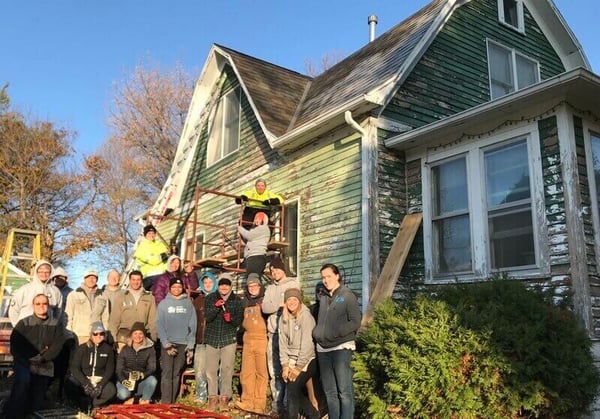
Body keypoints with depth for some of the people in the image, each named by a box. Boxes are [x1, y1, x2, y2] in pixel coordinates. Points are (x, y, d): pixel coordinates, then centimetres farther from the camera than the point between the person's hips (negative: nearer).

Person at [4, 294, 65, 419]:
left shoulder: (56, 324, 6)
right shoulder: (24, 323, 2)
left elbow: (58, 345, -3)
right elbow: (15, 344, -6)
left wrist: (42, 358, -17)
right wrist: (30, 359, -17)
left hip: (44, 367, 2)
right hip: (24, 363, -2)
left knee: (36, 404, 2)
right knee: (23, 380, -33)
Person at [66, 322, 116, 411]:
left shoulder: (108, 349, 4)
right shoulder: (82, 348, 0)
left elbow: (109, 370, 2)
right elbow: (74, 368, -7)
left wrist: (101, 385, -15)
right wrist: (85, 383, -21)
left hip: (100, 380, 1)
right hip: (82, 379, 0)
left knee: (112, 390, -30)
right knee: (70, 388, -32)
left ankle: (88, 404, -13)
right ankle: (86, 404, -7)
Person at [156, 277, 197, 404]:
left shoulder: (188, 303, 7)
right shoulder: (163, 304, 5)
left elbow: (192, 325, 5)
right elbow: (160, 325, 0)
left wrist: (190, 345, -1)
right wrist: (166, 344, -9)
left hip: (183, 343, 1)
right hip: (167, 343, -1)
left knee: (177, 374, 6)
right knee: (167, 373, -6)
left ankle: (173, 401, 11)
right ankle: (165, 402, -5)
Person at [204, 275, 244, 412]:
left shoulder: (237, 301, 3)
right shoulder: (210, 298, 2)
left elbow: (239, 320, 2)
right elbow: (208, 317, -7)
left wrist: (231, 318, -18)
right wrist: (216, 307, -23)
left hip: (229, 339, -1)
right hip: (212, 338, 1)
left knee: (227, 369, -2)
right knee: (211, 369, 4)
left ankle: (224, 397, 7)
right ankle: (213, 397, 14)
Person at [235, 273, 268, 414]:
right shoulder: (245, 302, 16)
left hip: (262, 339, -5)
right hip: (248, 340, 5)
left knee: (261, 372, -3)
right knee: (246, 372, 6)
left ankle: (259, 404, 2)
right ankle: (248, 402, 14)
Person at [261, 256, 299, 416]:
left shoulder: (293, 284, 6)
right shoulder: (270, 288, 19)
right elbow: (265, 307, 4)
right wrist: (279, 305, -10)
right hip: (273, 332, 5)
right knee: (274, 370, 5)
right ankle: (277, 403, 11)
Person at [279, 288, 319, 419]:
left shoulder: (306, 316, -14)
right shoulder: (283, 318, 5)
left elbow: (307, 344, -17)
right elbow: (282, 343, 3)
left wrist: (298, 367, -16)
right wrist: (285, 365, -5)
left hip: (307, 360, -5)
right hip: (292, 360, 5)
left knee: (293, 387, -18)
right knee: (292, 389, 0)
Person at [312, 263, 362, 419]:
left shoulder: (347, 295, -2)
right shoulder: (323, 298, 16)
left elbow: (355, 322, -10)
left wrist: (335, 333, -15)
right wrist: (316, 333, 6)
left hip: (341, 348, -6)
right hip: (323, 349, 6)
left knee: (344, 391, -7)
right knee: (330, 392, 10)